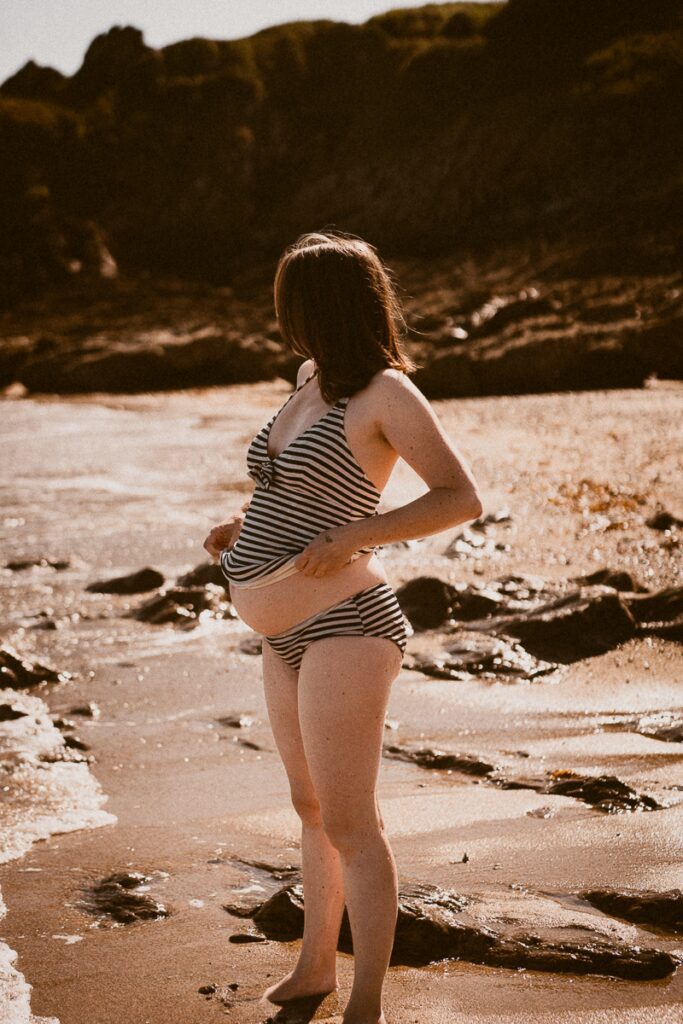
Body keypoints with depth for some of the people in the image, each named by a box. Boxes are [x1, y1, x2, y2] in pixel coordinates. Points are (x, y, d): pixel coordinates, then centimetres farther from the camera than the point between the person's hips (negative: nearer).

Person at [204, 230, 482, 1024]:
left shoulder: (386, 390, -13)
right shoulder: (312, 381, 11)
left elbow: (463, 498, -17)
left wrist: (353, 539, -25)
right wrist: (248, 521, 13)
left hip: (344, 629, -9)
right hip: (289, 638, 9)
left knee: (348, 823, -4)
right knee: (312, 805, 21)